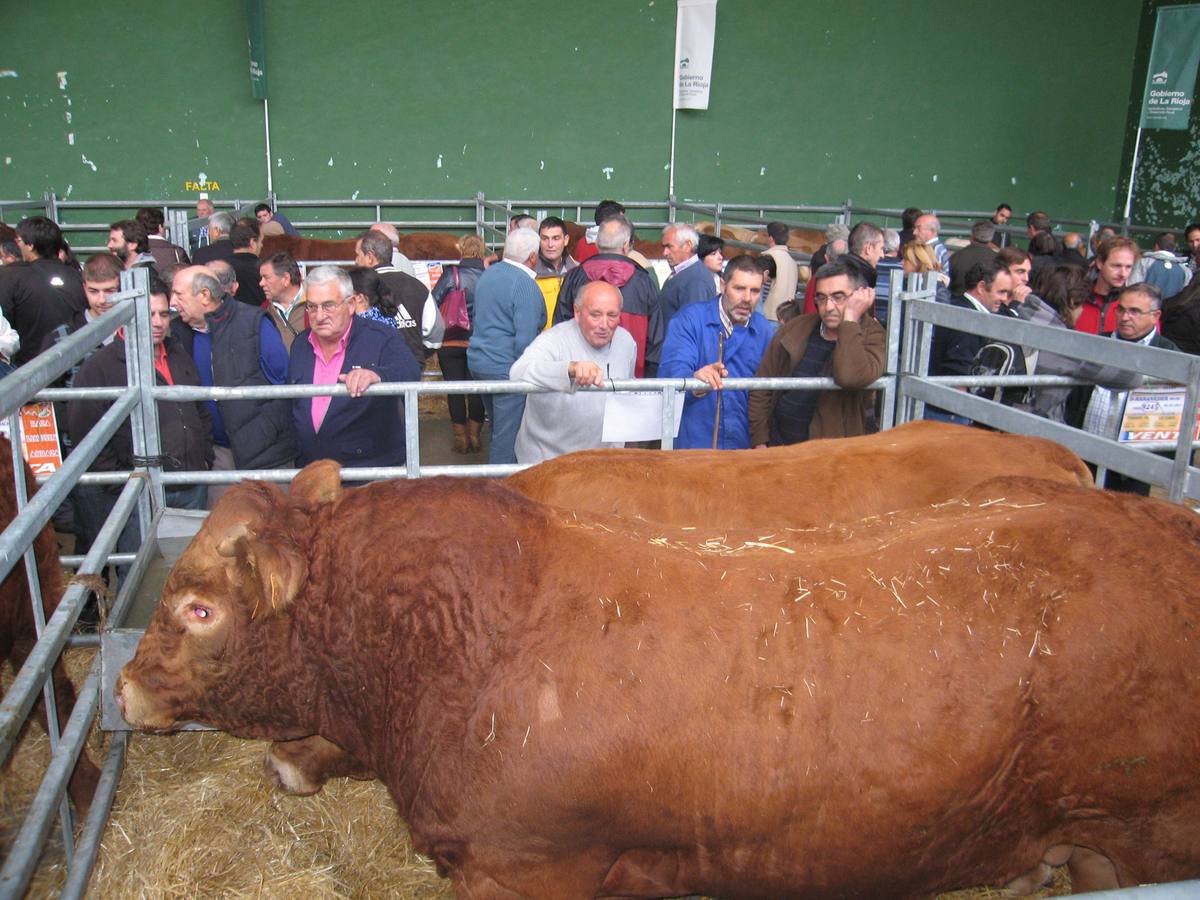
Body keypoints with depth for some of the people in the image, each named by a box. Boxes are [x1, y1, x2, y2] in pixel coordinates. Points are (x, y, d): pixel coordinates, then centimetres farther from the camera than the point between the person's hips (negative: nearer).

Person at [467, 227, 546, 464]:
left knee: (498, 429, 22)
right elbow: (525, 339, -21)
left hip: (478, 362, 9)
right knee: (508, 436, -2)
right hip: (506, 368, -9)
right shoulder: (525, 284, -17)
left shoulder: (488, 273, 10)